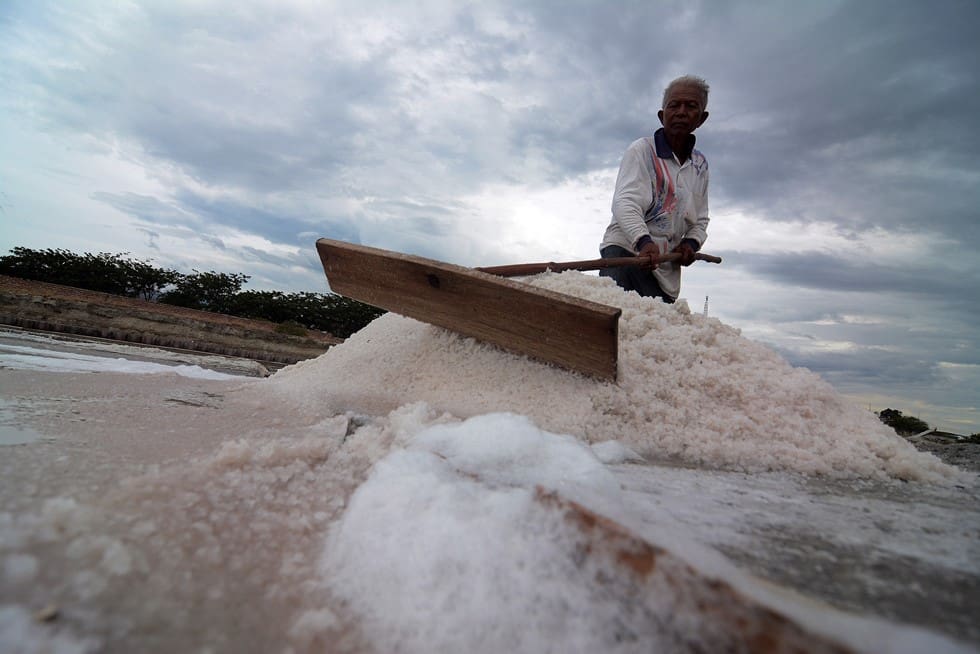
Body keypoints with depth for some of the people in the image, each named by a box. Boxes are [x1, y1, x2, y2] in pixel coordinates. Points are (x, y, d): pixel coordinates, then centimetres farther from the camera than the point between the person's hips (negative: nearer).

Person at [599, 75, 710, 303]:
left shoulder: (700, 166, 18)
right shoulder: (641, 149, 0)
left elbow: (700, 220, 27)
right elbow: (625, 202, -16)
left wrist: (691, 242, 3)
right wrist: (644, 242, -34)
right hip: (625, 249, -6)